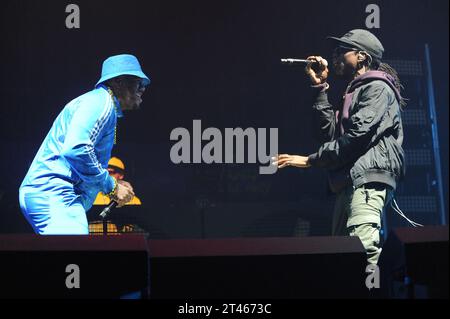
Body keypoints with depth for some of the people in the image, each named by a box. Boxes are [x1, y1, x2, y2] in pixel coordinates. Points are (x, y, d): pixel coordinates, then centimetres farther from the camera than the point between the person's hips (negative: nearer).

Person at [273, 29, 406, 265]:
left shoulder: (377, 88, 0)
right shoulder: (355, 92, 29)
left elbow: (358, 135, -14)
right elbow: (330, 134, 17)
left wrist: (311, 160, -10)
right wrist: (320, 87, 16)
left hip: (368, 180, -10)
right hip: (348, 183, 10)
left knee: (362, 253, -24)